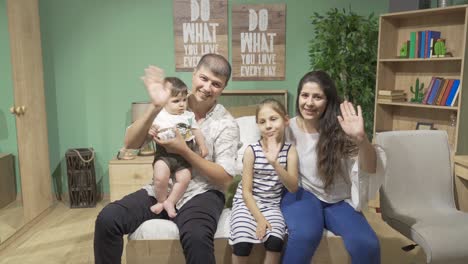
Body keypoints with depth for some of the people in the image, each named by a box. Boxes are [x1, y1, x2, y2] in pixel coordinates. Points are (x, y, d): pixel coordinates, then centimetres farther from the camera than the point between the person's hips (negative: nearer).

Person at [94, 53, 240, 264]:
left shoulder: (227, 124, -6)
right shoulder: (170, 105, 0)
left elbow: (225, 180, -10)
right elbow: (130, 144, -8)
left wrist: (184, 151, -19)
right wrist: (155, 107, -22)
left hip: (201, 194, -2)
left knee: (196, 236, -35)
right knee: (107, 218, -18)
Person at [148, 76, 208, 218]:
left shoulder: (189, 116, 8)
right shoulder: (158, 117, -2)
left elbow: (196, 131, 15)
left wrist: (202, 146, 6)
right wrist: (150, 133, -21)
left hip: (184, 157, 3)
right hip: (164, 154, -3)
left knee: (184, 178, -15)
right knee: (160, 177, -22)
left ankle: (170, 202, 6)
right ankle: (161, 201, 6)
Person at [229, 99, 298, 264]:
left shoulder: (290, 150, -1)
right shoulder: (251, 150, -7)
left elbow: (293, 188, -11)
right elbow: (246, 191, -6)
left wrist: (275, 163, -25)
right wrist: (259, 218, -17)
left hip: (271, 205, 2)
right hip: (246, 203, -1)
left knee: (275, 241, -25)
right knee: (242, 243, -25)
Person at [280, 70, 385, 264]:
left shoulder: (338, 129, -5)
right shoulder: (287, 128, -2)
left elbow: (370, 170, -17)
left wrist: (361, 138, -35)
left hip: (337, 200, 1)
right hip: (301, 194, -1)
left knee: (367, 245, -25)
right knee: (305, 235, -35)